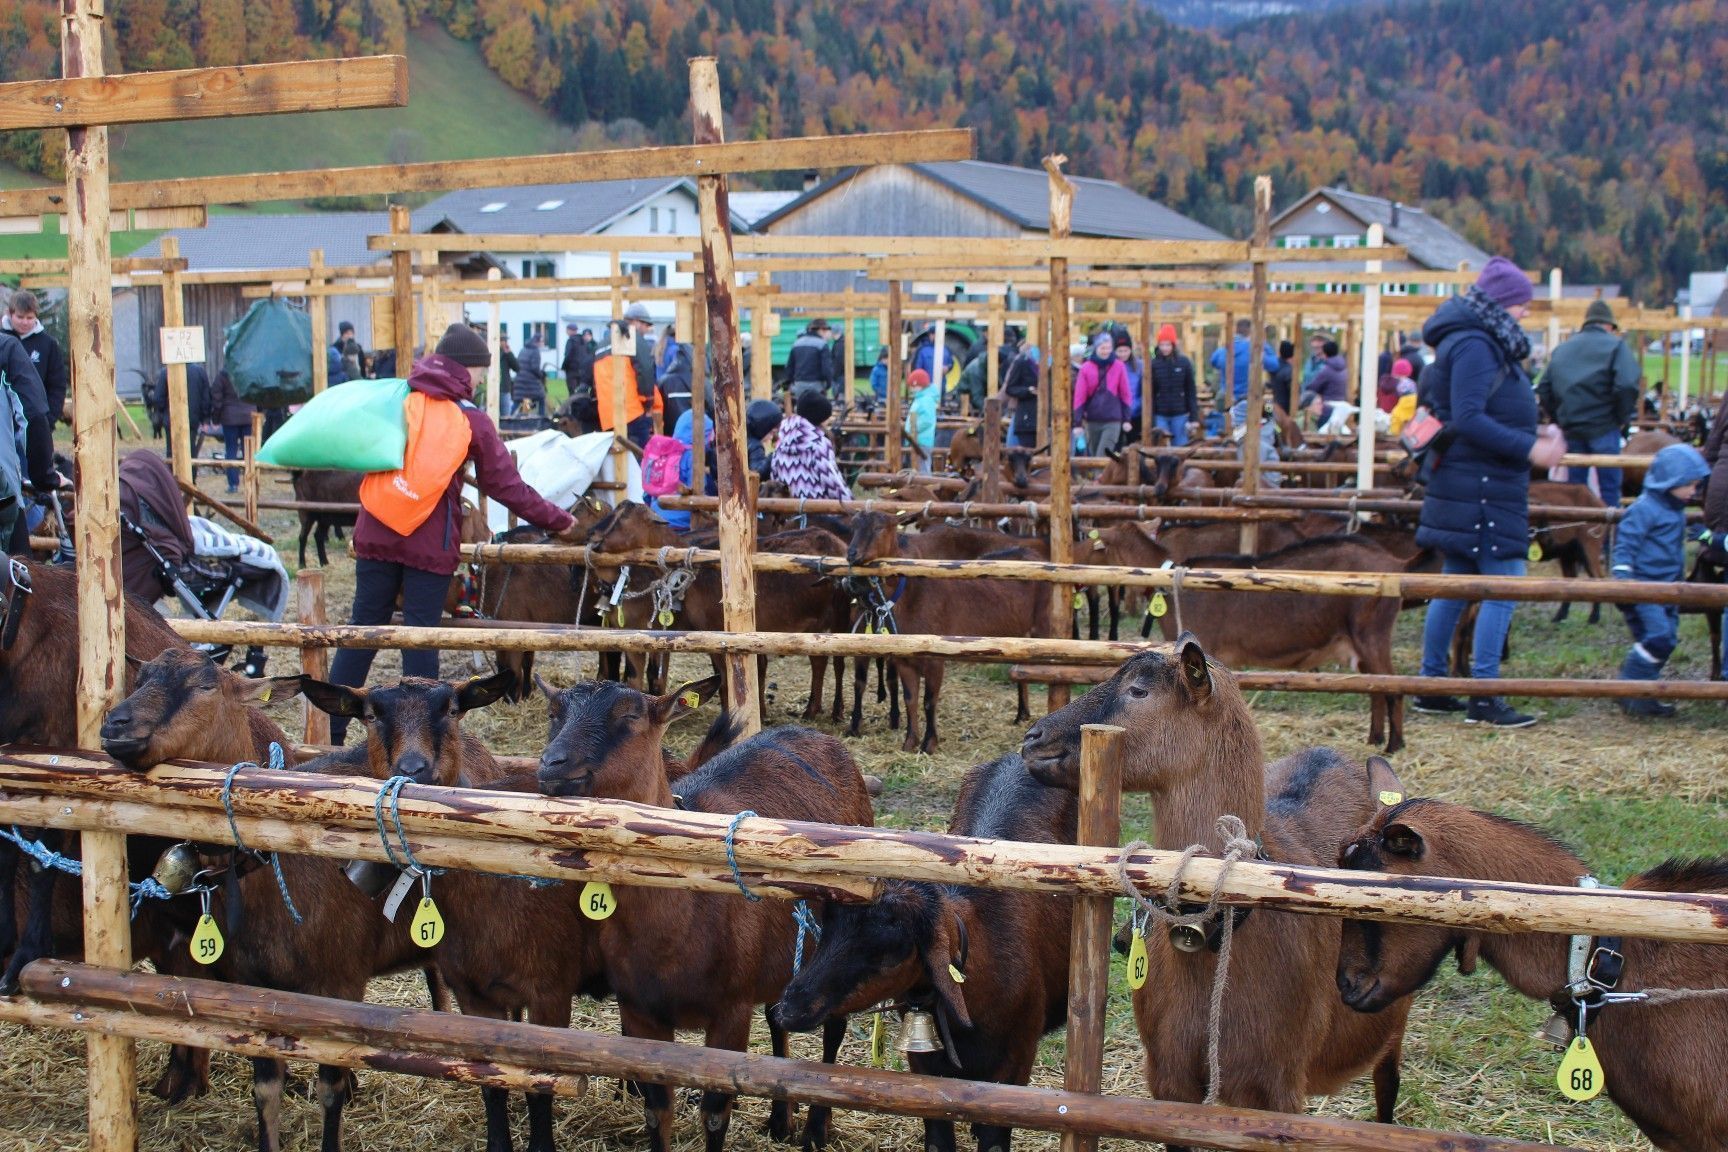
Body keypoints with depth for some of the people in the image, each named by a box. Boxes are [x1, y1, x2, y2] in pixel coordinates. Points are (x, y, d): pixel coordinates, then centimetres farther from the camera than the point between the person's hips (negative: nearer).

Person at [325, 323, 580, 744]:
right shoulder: (471, 420, -2)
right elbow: (506, 486, 1)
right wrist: (558, 521, 10)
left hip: (377, 535, 3)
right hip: (431, 544, -3)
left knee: (364, 626, 10)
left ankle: (328, 729, 13)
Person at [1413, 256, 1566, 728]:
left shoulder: (1484, 344, 17)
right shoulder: (1474, 346, -15)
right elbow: (1468, 419, -23)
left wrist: (1536, 434, 10)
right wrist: (1529, 449, -22)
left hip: (1476, 488, 11)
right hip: (1482, 487, -11)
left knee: (1456, 583, 14)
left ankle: (1431, 687, 21)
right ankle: (1484, 699, -8)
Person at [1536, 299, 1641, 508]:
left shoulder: (1562, 349, 12)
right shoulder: (1616, 346, -3)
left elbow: (1544, 390, 9)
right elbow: (1627, 386, -18)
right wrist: (1622, 418, -4)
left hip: (1570, 428, 4)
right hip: (1603, 428, -4)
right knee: (1609, 487, 2)